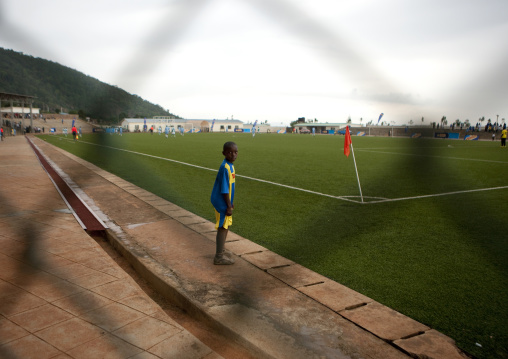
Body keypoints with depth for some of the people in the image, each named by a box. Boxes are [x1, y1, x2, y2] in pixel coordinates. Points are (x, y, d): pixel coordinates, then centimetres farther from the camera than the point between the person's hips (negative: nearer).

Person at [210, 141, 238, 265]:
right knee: (222, 227, -1)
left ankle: (221, 252, 32)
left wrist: (230, 203, 21)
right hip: (222, 203, -9)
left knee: (226, 226, 18)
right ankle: (219, 257, 11)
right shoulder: (225, 168, -22)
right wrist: (229, 206, -18)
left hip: (225, 201, 9)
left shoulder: (230, 166, 7)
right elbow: (224, 190, -22)